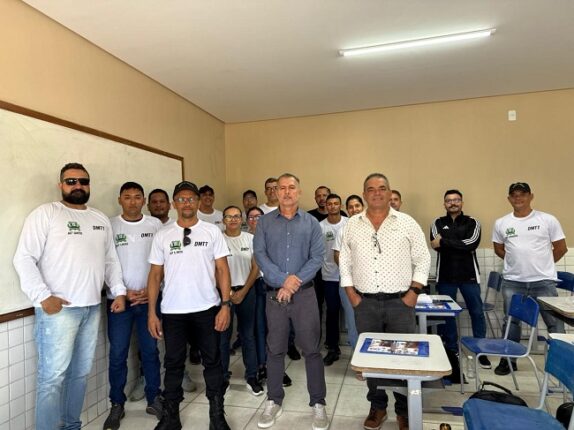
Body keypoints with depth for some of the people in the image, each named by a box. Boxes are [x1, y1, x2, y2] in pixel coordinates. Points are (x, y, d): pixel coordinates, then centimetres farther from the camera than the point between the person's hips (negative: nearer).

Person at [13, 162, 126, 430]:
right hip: (58, 309, -5)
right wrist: (43, 296, -17)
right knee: (53, 376, -3)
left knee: (81, 373, 13)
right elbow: (24, 258, -9)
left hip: (92, 308, 6)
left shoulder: (101, 219, 14)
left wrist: (119, 291, 7)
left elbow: (111, 260, 17)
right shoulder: (45, 213, -3)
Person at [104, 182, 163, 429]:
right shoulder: (109, 226, -1)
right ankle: (117, 405, 21)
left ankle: (154, 398, 23)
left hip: (150, 298, 1)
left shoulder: (155, 225, 3)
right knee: (118, 354, 6)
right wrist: (123, 292, -9)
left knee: (150, 351, 9)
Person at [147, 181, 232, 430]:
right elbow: (155, 275, 4)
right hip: (172, 311, 1)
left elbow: (222, 270, -2)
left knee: (212, 361, 11)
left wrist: (225, 304, -9)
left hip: (207, 308, -1)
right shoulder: (162, 236, 3)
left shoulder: (212, 231, -1)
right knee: (173, 363, 14)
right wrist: (151, 313, 0)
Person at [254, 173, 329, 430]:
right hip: (274, 294, 1)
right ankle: (274, 401, 28)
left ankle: (318, 403, 21)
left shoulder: (311, 223, 4)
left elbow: (317, 257, -4)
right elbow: (259, 254, -7)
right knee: (275, 349, 11)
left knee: (311, 349, 5)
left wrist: (295, 282, -14)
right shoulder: (264, 222, 4)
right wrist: (283, 281, -17)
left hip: (304, 293, 0)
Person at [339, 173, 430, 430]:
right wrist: (351, 294, -1)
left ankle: (404, 409, 29)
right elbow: (344, 262, 6)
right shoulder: (352, 225, 3)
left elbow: (423, 260, 1)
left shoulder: (407, 223, -1)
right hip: (365, 303, 2)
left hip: (400, 302, -1)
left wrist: (413, 292, -6)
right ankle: (377, 406, 31)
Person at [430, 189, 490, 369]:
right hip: (445, 276, 1)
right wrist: (461, 244, -12)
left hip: (469, 275, 0)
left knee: (477, 312, 4)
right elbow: (436, 245, -10)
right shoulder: (437, 223, 6)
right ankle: (452, 350, 23)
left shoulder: (472, 223, 4)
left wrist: (445, 241, -16)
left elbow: (472, 243, -13)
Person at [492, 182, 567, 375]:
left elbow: (561, 248, 4)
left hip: (544, 281, -2)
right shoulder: (501, 223, 2)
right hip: (512, 282, 2)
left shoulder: (548, 220, -3)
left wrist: (541, 264, 8)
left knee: (555, 322, 4)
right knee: (511, 322, 11)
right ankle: (508, 359, 25)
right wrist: (518, 261, 8)